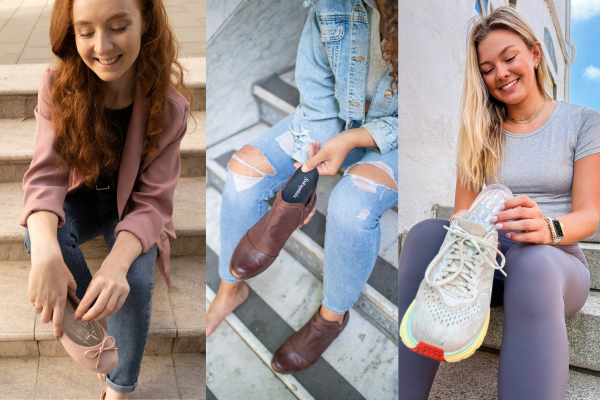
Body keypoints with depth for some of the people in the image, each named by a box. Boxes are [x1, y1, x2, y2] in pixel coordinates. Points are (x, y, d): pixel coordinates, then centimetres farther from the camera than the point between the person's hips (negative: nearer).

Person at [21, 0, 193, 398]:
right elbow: (46, 174, -29)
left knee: (134, 281, -29)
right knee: (37, 236, -30)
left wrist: (117, 263, -47)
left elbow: (152, 202, -24)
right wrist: (45, 250, -51)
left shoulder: (169, 108, -25)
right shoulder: (59, 87, -21)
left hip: (132, 209, -1)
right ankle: (95, 317, -6)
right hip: (83, 198, 2)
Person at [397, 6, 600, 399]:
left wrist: (548, 228, -27)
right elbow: (463, 209, 9)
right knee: (427, 232, -33)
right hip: (486, 260, 3)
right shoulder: (480, 132, 16)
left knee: (532, 259, -41)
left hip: (556, 260, -2)